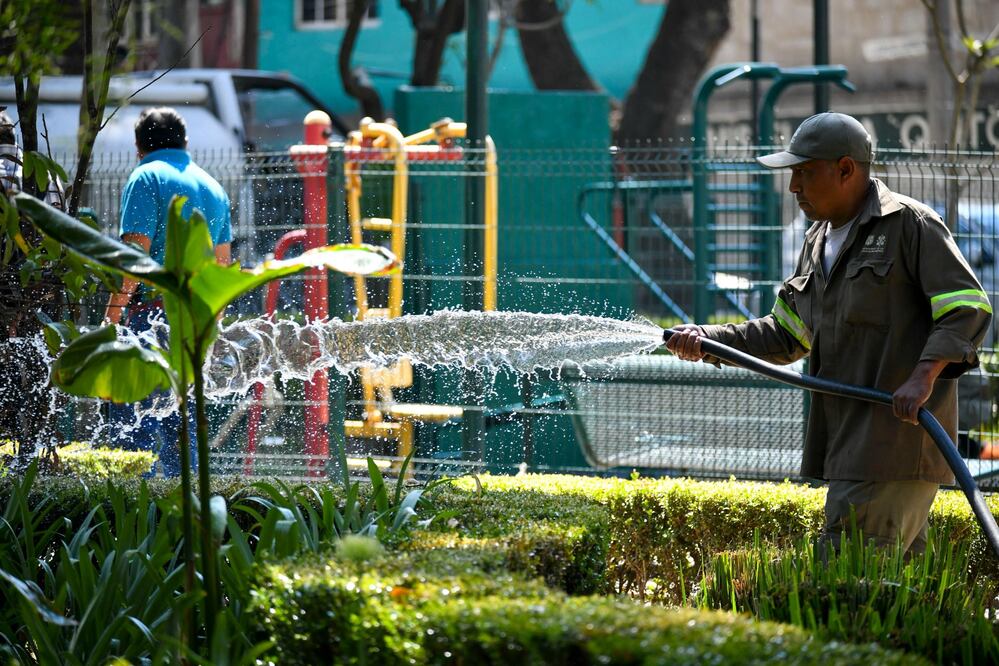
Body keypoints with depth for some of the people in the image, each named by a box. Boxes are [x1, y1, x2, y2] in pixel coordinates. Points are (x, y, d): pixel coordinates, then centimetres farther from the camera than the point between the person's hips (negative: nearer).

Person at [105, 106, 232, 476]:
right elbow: (221, 264, 20)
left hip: (153, 310, -7)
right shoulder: (212, 186, 18)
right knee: (176, 414, 13)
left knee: (132, 411, -8)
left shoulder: (146, 179, -5)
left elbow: (136, 253, -15)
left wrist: (113, 312, -13)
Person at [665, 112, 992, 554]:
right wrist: (709, 340, 9)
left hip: (898, 437, -9)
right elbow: (786, 336, 22)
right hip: (851, 443, 9)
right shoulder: (818, 242, 20)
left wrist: (924, 375, -25)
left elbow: (968, 307, -13)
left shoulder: (909, 224, -7)